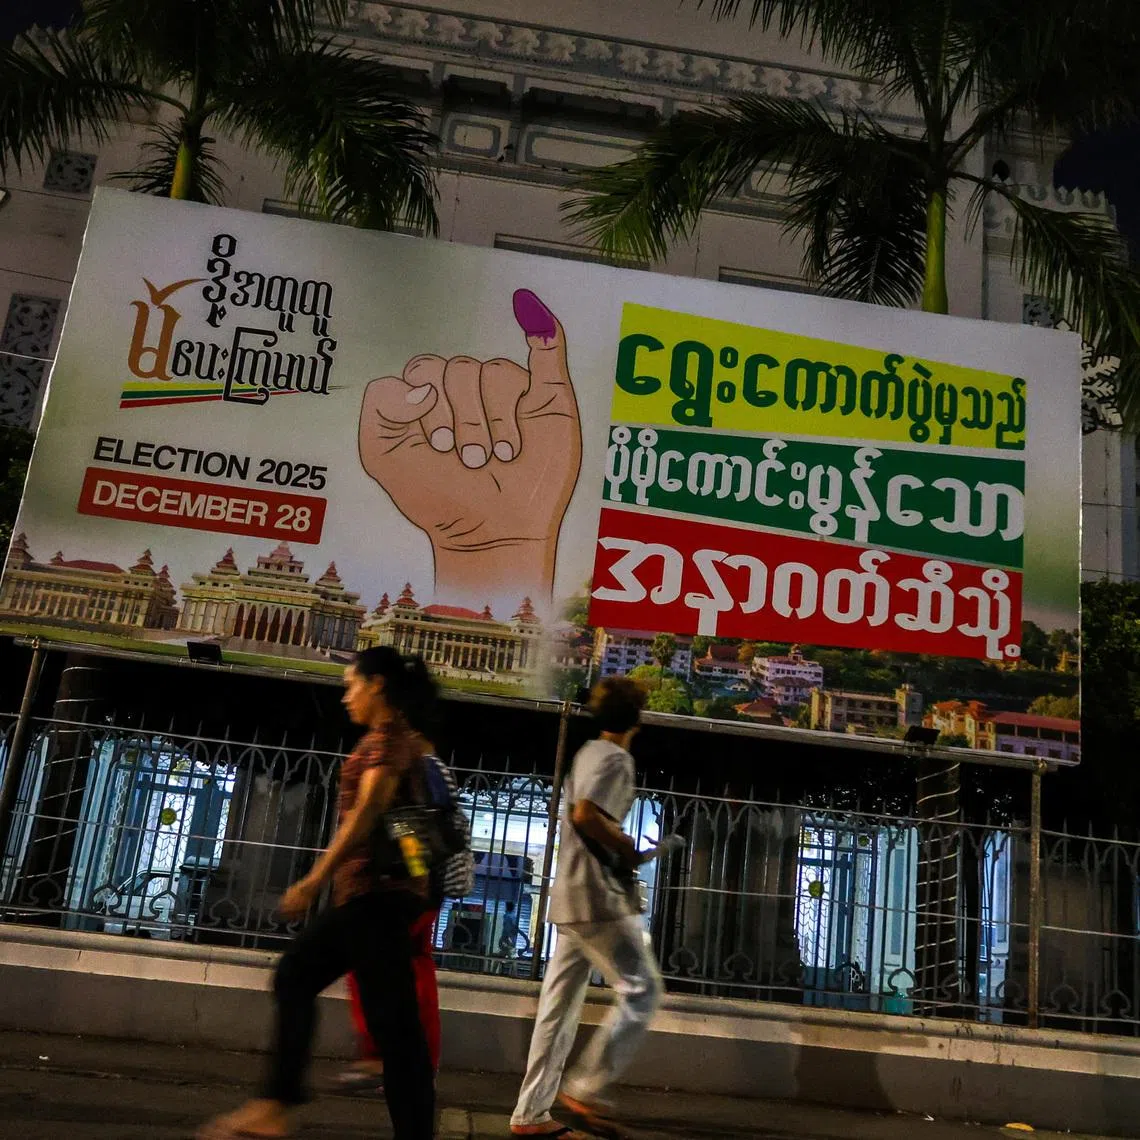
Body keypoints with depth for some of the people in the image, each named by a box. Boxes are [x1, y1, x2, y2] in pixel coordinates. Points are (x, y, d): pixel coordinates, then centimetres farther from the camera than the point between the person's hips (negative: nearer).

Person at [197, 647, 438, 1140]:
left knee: (393, 1020, -7)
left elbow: (366, 814, -20)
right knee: (295, 975, 14)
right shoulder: (401, 740, 17)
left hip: (378, 890, -10)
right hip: (373, 891, 10)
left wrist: (312, 881, -18)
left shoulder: (387, 737, -12)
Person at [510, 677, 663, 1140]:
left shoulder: (589, 753, 17)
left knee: (560, 1005, 9)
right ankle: (585, 1091, -5)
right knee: (642, 991, -3)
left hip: (572, 895, 9)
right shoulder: (615, 758, -11)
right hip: (600, 897, -9)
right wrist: (627, 850, -11)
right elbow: (585, 815, -24)